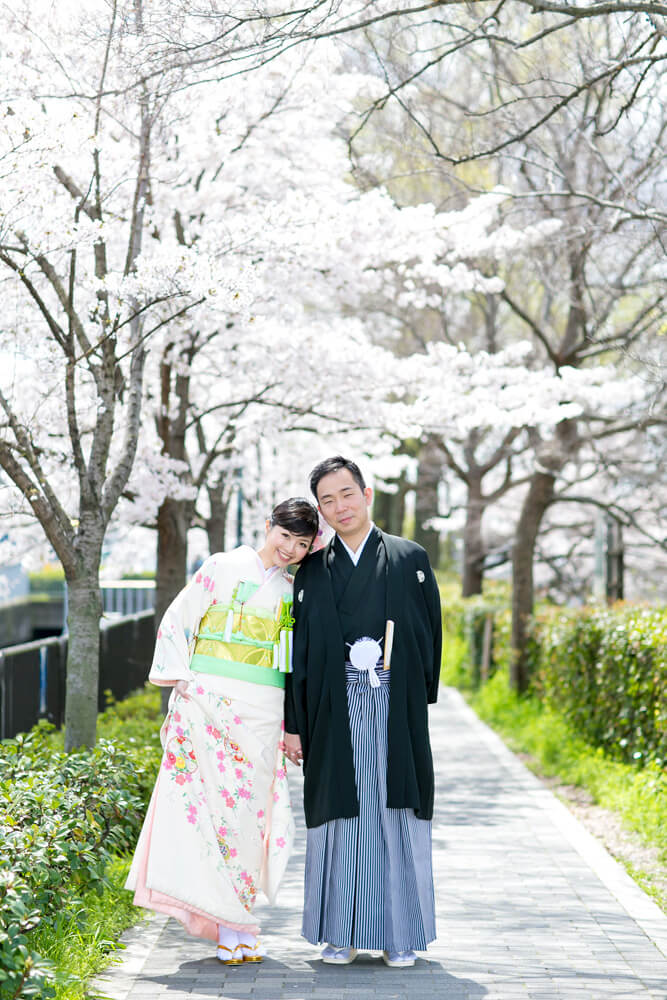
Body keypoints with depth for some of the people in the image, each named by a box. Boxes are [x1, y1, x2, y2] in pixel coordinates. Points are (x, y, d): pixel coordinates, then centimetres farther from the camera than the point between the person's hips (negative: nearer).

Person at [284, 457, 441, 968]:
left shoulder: (410, 559, 6)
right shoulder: (312, 571, 10)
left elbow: (431, 633, 5)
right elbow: (299, 651, 8)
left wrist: (420, 701, -1)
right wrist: (293, 725, 3)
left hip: (396, 710, -1)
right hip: (335, 711, 1)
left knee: (395, 816, 1)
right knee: (340, 815, 3)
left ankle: (400, 934, 10)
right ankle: (341, 932, 11)